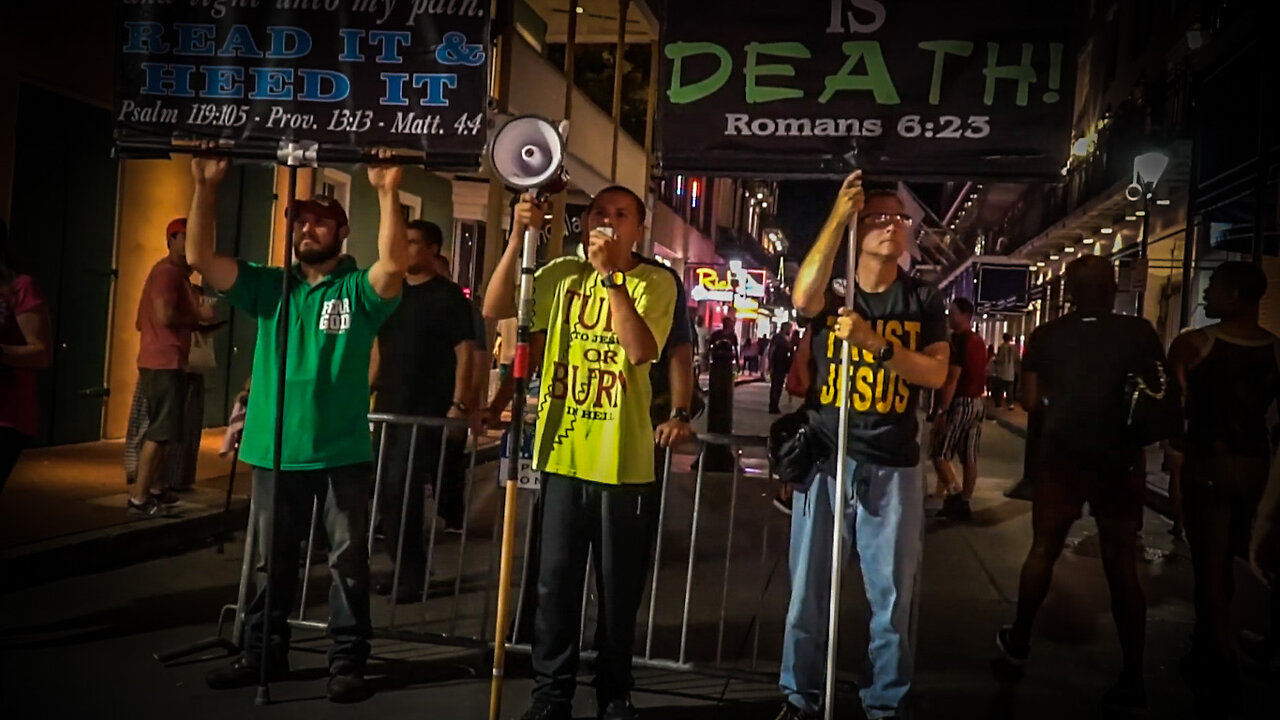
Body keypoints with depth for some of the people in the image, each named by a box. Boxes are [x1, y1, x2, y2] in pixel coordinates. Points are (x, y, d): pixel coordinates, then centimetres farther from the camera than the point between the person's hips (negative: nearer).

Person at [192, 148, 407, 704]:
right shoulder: (268, 287, 8)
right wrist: (206, 187, -8)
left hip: (342, 453, -3)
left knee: (348, 560, 6)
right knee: (273, 560, 16)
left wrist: (387, 193, -28)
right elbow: (200, 257, 0)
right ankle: (263, 653, 29)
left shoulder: (358, 290, -2)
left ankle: (348, 662, 16)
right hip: (275, 451, 4)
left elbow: (394, 265, -23)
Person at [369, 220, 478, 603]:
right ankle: (403, 570, 26)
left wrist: (459, 404, -19)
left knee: (401, 489, -12)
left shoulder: (449, 296, -7)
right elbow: (379, 348, 19)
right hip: (390, 407, 7)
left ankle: (412, 576, 0)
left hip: (429, 411, -7)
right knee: (387, 492, 10)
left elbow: (465, 352, -12)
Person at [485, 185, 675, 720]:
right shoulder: (562, 275, 7)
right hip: (563, 455, 2)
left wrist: (610, 273, -19)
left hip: (624, 462, -2)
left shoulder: (655, 283, -3)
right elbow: (494, 309, 0)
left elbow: (641, 349, -19)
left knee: (619, 590, 11)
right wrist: (517, 239, -8)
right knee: (556, 583, 9)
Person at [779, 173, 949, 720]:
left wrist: (874, 342, -19)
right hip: (825, 459, 0)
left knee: (893, 597, 6)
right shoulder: (831, 291, 5)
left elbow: (936, 373, -6)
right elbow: (802, 298, -20)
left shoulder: (924, 301, 6)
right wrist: (838, 214, -21)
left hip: (893, 468, 0)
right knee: (807, 590, 7)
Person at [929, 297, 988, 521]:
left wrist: (941, 410, -19)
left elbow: (952, 379, -19)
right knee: (970, 457, 8)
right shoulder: (979, 342, 14)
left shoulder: (959, 341, -14)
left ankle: (955, 495, -9)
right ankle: (964, 502, 11)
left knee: (938, 452, -2)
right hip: (977, 403, 9)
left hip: (960, 403, -9)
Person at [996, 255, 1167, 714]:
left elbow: (1031, 400, -2)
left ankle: (1018, 642, 29)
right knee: (1122, 565, 4)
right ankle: (1132, 681, 5)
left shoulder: (1046, 336, -2)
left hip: (1061, 458, 1)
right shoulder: (1139, 333, -5)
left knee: (1043, 551, 16)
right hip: (1119, 461, -1)